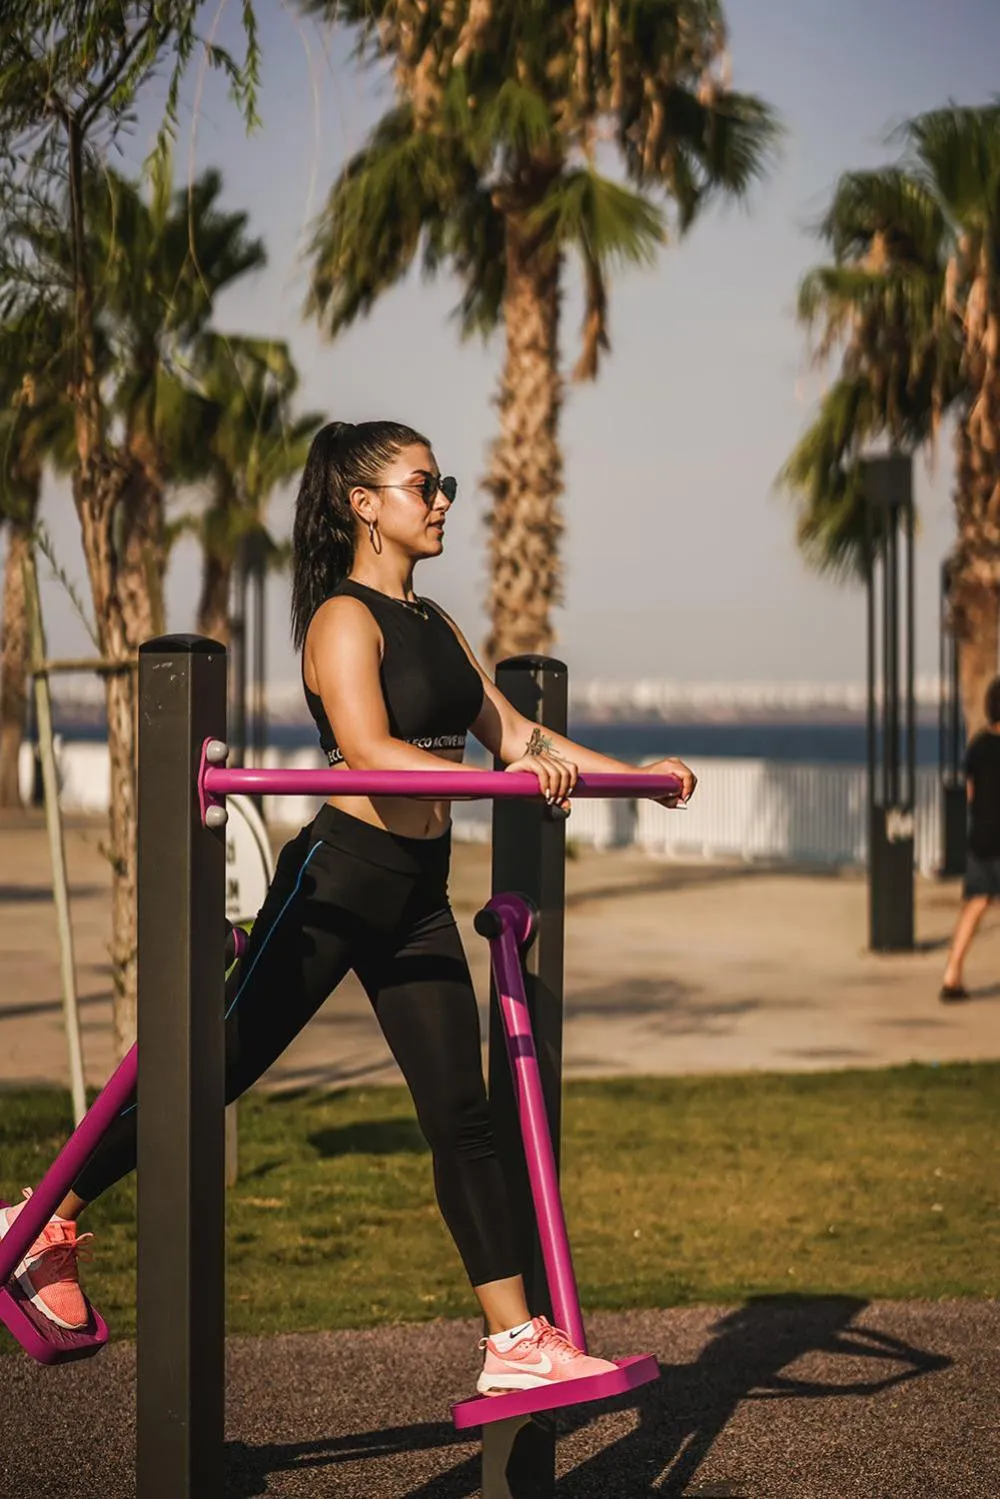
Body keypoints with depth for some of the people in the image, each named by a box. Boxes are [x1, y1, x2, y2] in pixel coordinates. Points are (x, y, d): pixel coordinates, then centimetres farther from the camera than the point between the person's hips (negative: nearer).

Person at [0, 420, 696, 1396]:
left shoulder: (434, 623, 15)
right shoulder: (344, 620, -11)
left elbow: (511, 733, 17)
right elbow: (368, 751, -27)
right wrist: (501, 782, -36)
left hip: (417, 896, 7)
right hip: (338, 879, -7)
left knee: (460, 1114, 4)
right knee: (219, 1069, -1)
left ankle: (516, 1342, 5)